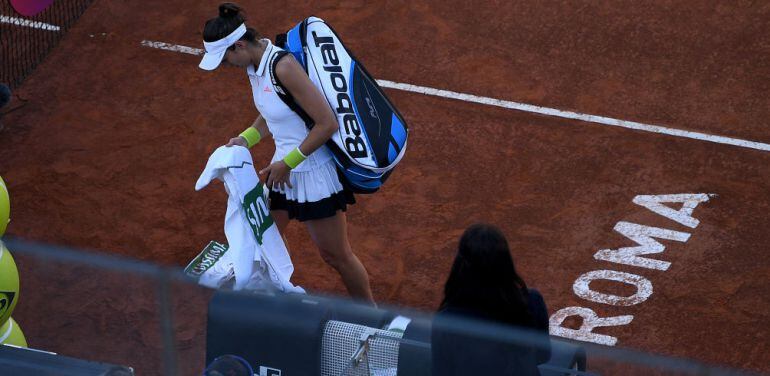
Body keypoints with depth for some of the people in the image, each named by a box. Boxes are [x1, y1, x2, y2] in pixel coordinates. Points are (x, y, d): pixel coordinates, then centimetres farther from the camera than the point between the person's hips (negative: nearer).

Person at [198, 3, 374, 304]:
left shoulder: (283, 67, -29)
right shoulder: (256, 65, -1)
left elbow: (327, 123, -27)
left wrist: (287, 163, -20)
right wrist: (247, 138, -2)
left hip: (315, 174, -8)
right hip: (284, 170, 8)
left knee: (335, 255, 7)